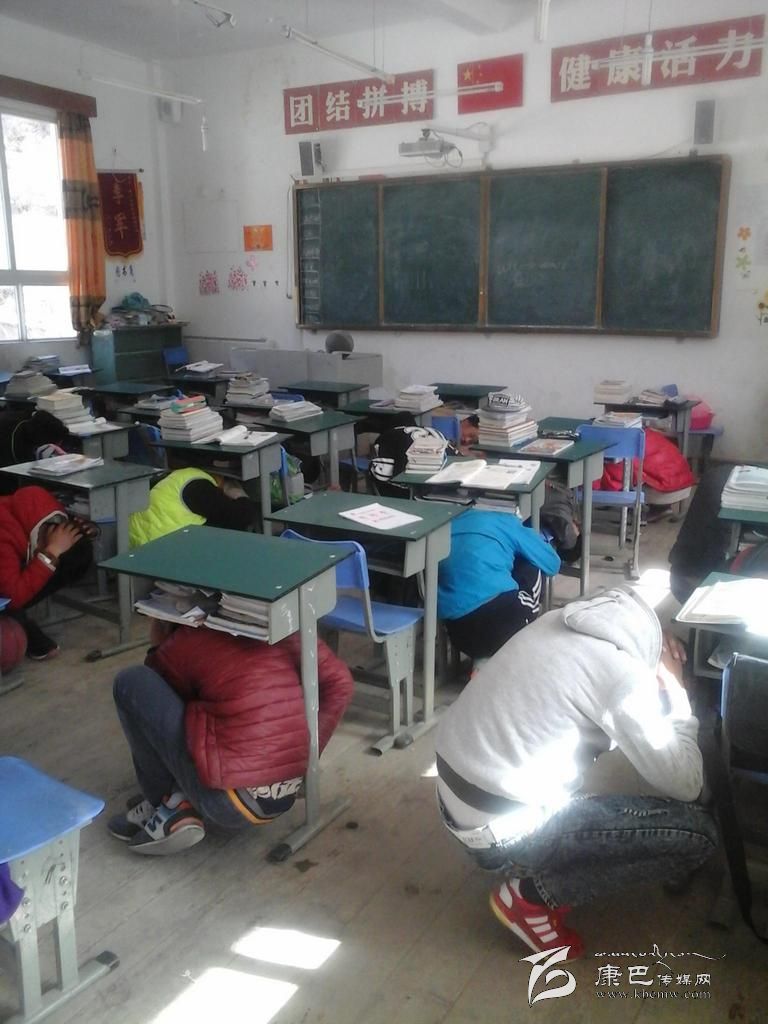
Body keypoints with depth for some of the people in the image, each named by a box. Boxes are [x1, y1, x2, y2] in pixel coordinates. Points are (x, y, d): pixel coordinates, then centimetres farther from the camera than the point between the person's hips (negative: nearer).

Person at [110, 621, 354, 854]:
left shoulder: (180, 646, -3)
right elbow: (339, 681, 3)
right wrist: (303, 755, 8)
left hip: (228, 803, -6)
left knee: (131, 682, 0)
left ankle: (171, 807, 6)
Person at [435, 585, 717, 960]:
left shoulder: (564, 622, 5)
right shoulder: (623, 673, -17)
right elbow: (685, 785, -10)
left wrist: (656, 691, 11)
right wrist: (676, 694, 1)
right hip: (495, 825, -9)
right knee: (697, 831, -6)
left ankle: (535, 866, 21)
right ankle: (532, 895, 3)